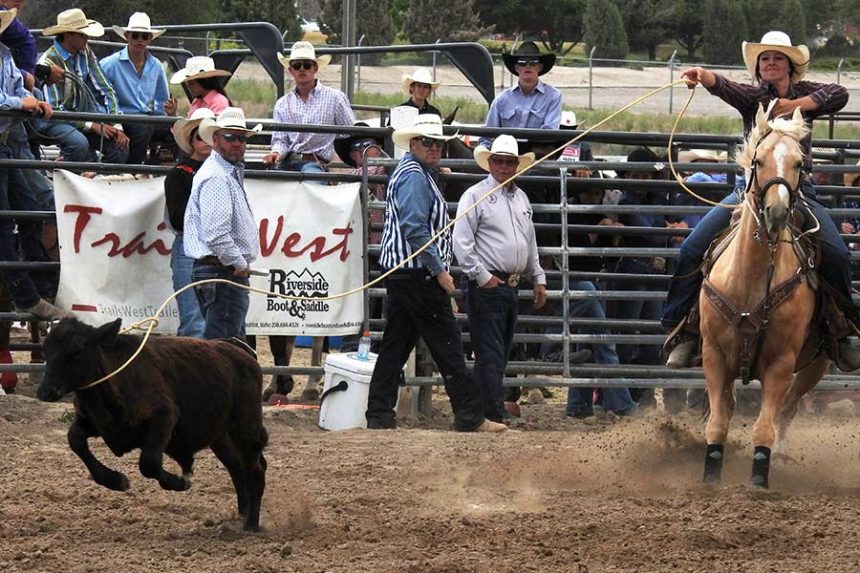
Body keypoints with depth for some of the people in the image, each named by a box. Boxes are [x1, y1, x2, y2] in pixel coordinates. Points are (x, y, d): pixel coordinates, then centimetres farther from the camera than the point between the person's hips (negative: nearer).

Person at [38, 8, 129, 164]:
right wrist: (92, 126, -21)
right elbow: (53, 110, -19)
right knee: (79, 143, -36)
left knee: (120, 145, -15)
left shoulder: (86, 54, 3)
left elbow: (106, 90, 7)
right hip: (54, 121, -6)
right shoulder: (49, 62, -18)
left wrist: (117, 126, -6)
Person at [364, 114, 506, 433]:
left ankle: (379, 416, 8)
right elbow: (415, 230, -22)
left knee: (396, 345, 9)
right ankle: (469, 417, -6)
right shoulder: (413, 176, -13)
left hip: (399, 273, 11)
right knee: (446, 342, -7)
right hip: (418, 274, -11)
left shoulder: (420, 175, 20)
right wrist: (439, 271, -20)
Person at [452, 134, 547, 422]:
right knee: (491, 356, -9)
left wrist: (539, 279, 22)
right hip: (487, 288, -8)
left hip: (512, 288, 8)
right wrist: (482, 277, -15)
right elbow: (461, 242, -13)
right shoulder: (476, 195, -7)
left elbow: (530, 243, 26)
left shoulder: (521, 198, 17)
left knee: (500, 354, 10)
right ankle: (494, 416, -11)